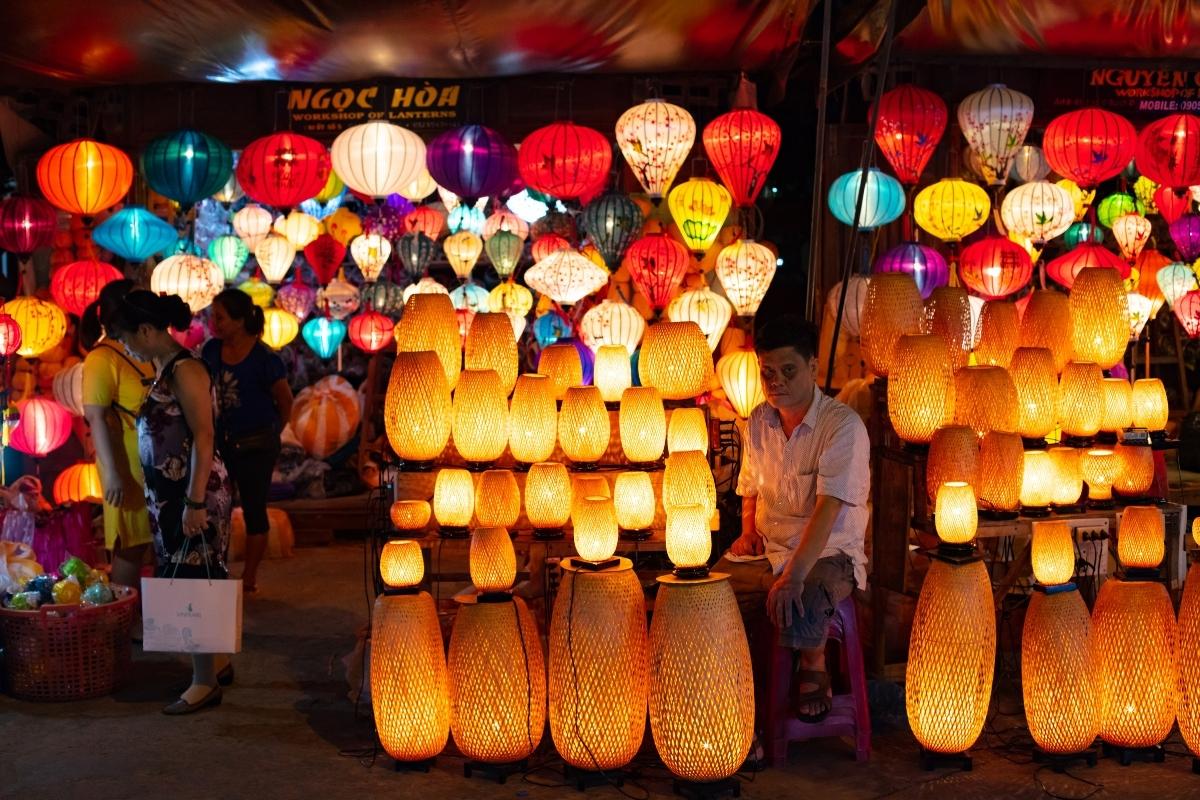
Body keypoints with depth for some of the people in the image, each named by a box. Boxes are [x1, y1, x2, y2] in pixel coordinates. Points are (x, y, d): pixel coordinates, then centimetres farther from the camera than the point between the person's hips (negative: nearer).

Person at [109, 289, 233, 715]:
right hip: (169, 490, 9)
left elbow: (203, 437, -21)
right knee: (189, 582, 14)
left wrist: (195, 502, -24)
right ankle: (217, 663, 26)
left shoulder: (185, 371, -16)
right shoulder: (164, 369, 11)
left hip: (193, 491, -9)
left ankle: (205, 682, 4)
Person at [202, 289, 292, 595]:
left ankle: (249, 578, 16)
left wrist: (270, 433, 8)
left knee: (253, 509, 5)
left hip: (255, 445, -5)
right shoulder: (212, 350, -1)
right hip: (220, 441, 5)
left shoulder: (263, 359, -15)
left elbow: (285, 401, -3)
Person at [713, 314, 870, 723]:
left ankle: (813, 670, 0)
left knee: (798, 609, -36)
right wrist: (748, 530, 3)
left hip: (829, 552, -5)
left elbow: (829, 506, -25)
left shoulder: (843, 425, -15)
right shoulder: (759, 421, 7)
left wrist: (793, 575, -35)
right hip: (764, 550, 5)